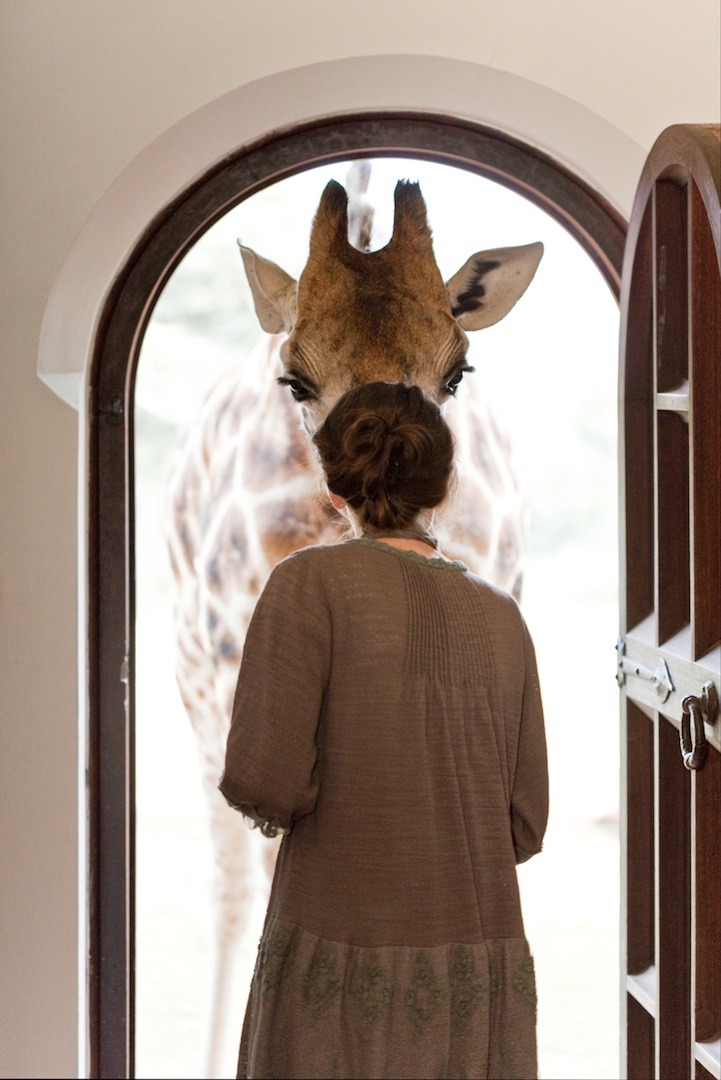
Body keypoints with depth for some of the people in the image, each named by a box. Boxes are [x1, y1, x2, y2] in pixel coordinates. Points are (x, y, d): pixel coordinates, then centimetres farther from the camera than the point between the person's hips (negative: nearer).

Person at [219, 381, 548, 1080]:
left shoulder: (313, 581, -5)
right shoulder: (501, 618, 8)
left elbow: (265, 781, -14)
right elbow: (522, 826, 8)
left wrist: (275, 805, 9)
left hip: (347, 974, -4)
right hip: (482, 974, 4)